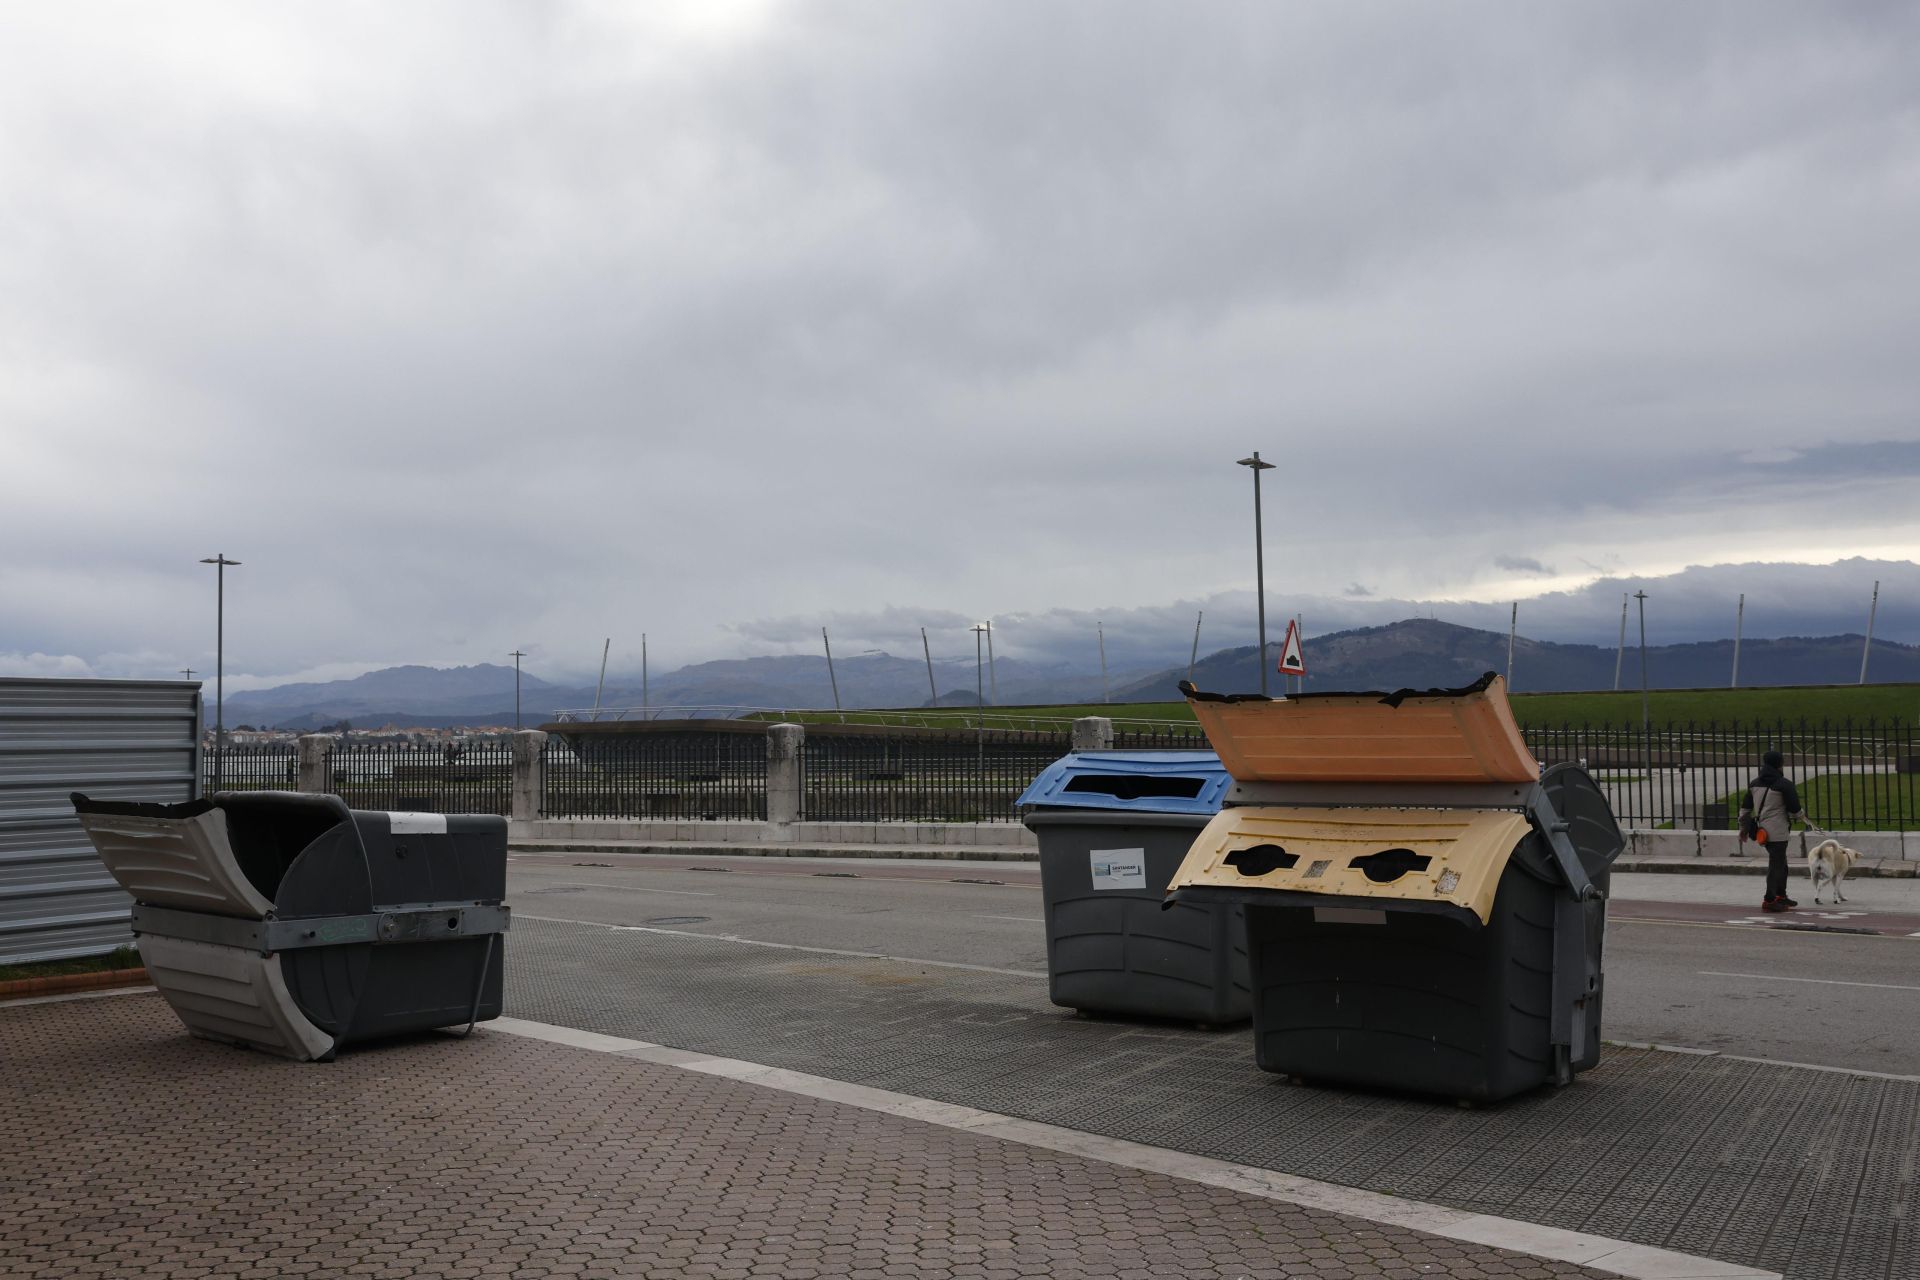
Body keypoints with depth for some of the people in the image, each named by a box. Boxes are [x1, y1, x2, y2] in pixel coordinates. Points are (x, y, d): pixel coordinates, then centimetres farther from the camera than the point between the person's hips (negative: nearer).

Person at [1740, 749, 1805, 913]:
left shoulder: (1754, 783, 9)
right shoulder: (1784, 784, -12)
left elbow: (1745, 807, 13)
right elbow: (1794, 809, -9)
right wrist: (1802, 816, 13)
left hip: (1763, 829, 7)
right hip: (1778, 830, -7)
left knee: (1780, 862, 21)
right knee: (1776, 864, -2)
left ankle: (1780, 895, 31)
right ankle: (1769, 900, -3)